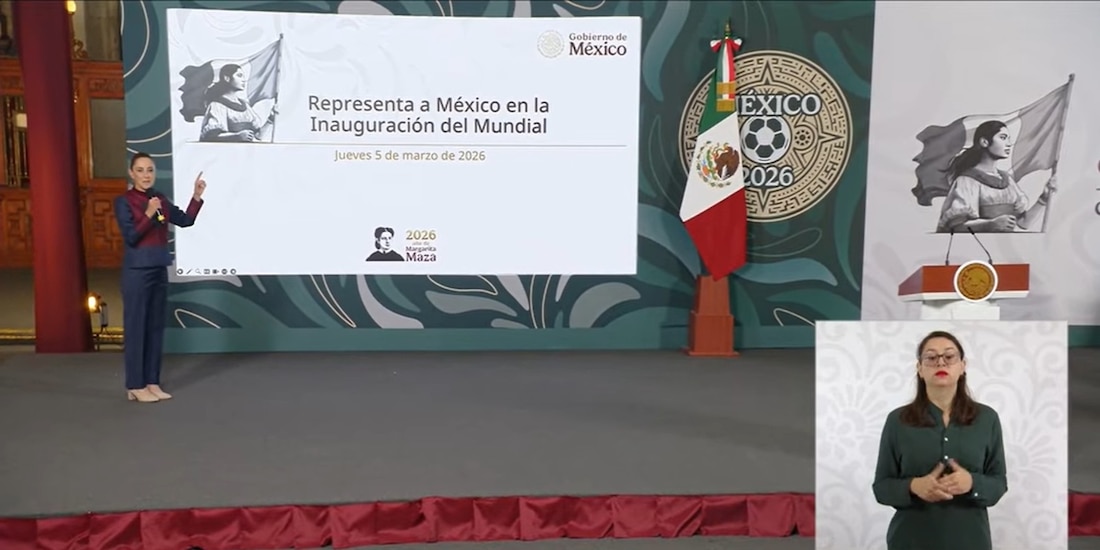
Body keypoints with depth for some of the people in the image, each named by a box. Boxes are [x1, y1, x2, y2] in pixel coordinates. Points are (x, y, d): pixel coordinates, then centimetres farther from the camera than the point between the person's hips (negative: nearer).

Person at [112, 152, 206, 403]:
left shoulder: (161, 200, 9)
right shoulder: (124, 201, -8)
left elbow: (186, 221, 7)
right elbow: (130, 237, -15)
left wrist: (197, 196, -2)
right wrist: (149, 214, -26)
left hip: (160, 269, 6)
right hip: (136, 270, -6)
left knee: (156, 326, 9)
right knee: (136, 326, -1)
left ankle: (152, 383, 16)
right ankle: (135, 386, 6)